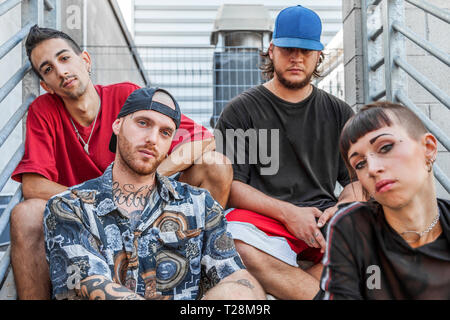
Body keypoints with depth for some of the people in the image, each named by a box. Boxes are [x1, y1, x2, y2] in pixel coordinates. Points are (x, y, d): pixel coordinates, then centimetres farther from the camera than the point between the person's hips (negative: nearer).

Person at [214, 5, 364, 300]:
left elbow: (357, 181, 16)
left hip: (324, 224, 3)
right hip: (263, 219, -2)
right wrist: (287, 212, -14)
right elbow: (229, 185, 0)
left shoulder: (339, 112, 18)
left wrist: (339, 210, -8)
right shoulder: (241, 110, 8)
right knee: (240, 249, -38)